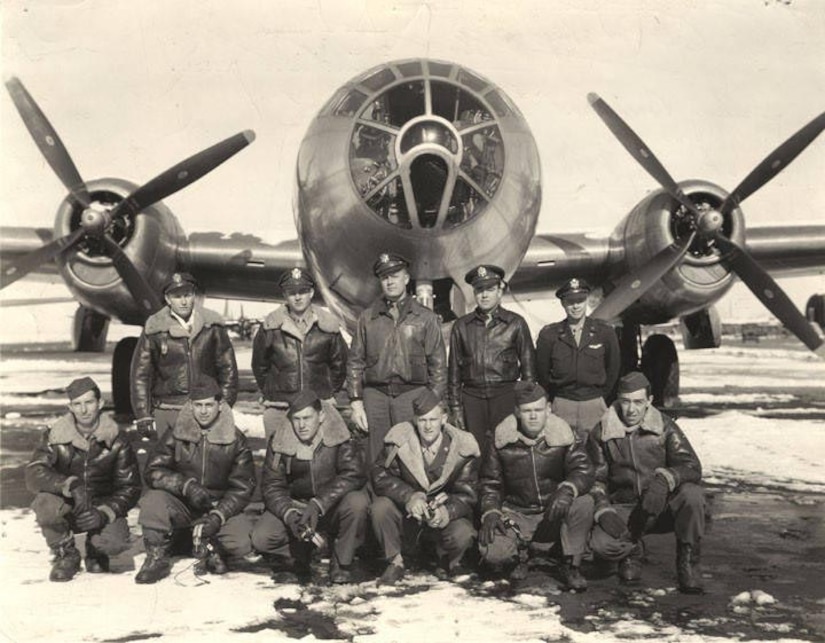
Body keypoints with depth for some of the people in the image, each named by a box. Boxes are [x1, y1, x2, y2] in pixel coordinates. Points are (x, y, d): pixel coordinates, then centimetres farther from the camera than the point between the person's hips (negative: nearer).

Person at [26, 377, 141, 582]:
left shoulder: (115, 441, -8)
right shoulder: (55, 436, -9)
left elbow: (130, 487, -7)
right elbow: (34, 474, -23)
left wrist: (104, 513, -23)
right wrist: (71, 485, -40)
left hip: (103, 507, -1)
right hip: (67, 507, 1)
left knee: (116, 543, -30)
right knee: (45, 504, -33)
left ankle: (96, 551, 11)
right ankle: (66, 556, -4)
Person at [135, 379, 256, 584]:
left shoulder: (235, 441, -3)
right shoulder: (175, 435, -2)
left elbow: (242, 488, -5)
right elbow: (152, 472, -10)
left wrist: (218, 516, -21)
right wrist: (186, 485, -26)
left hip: (220, 507, -1)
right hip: (181, 506, 1)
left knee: (244, 542, -27)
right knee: (153, 500, -30)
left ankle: (209, 546, 5)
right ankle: (157, 558, -10)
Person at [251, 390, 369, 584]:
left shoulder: (338, 435, -16)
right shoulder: (279, 440, -9)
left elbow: (354, 474, -24)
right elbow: (271, 486, -8)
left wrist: (318, 504, -33)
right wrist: (289, 515, -27)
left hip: (332, 507, -2)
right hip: (294, 505, 2)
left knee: (357, 502, -34)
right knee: (261, 539, -21)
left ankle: (341, 564, -11)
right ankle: (302, 552, 10)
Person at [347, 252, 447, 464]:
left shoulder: (425, 318, 7)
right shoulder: (367, 318, 12)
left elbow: (438, 365, 6)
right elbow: (355, 361, 12)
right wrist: (356, 403, 5)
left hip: (412, 394, -2)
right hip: (375, 394, 2)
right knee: (376, 459, 1)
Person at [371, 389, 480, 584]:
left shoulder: (462, 446, -13)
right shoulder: (399, 439, -11)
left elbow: (467, 494, -12)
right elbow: (380, 476, -15)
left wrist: (448, 511, -35)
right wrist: (409, 497, -33)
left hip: (445, 516, -1)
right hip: (406, 514, 1)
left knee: (462, 536, -31)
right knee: (380, 507, -28)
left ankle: (447, 561, 9)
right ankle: (395, 562, -2)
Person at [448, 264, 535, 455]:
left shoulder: (515, 323, 6)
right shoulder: (461, 326, 11)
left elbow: (528, 367, 7)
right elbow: (454, 369, 13)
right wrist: (455, 407, 9)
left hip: (506, 396, -1)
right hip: (472, 396, 2)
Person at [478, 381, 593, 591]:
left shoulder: (562, 434, -9)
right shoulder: (503, 438, -6)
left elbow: (583, 471, -15)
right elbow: (490, 481, 3)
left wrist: (568, 489, -37)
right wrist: (490, 512, -13)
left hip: (555, 512, 0)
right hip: (516, 514, 0)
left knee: (584, 503, -32)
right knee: (492, 553, -26)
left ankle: (571, 566, -10)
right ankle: (520, 552, 12)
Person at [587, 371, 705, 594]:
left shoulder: (664, 426, -4)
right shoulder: (601, 433, -2)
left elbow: (692, 467, -15)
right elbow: (594, 479, 2)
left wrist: (664, 478, -35)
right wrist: (603, 511, -16)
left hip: (663, 507, 0)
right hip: (623, 510, 0)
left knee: (691, 494, -33)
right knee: (600, 544, -30)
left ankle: (687, 564, -10)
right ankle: (632, 550, 10)